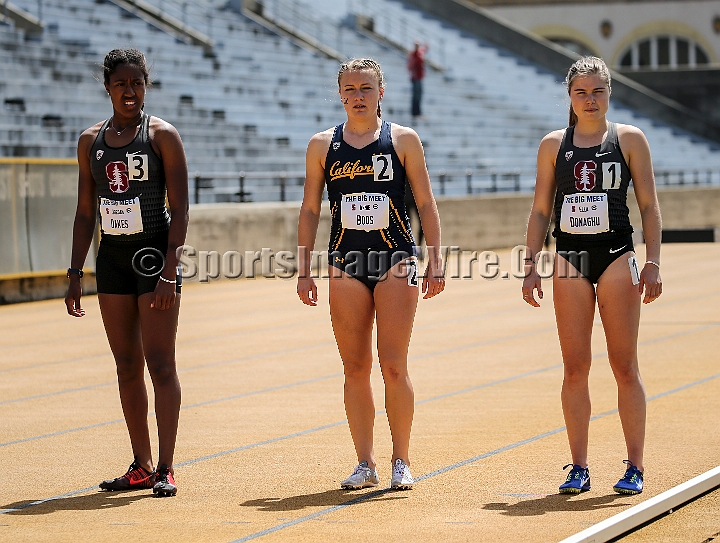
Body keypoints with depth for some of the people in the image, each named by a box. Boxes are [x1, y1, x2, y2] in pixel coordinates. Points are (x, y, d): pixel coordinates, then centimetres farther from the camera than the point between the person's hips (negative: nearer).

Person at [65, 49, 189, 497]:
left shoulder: (162, 135, -5)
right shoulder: (91, 141, 9)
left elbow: (180, 209, -10)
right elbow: (85, 213, 13)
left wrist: (169, 271, -17)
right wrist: (76, 273, 7)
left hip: (154, 254, -5)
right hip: (112, 257, 5)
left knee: (160, 363, -7)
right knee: (127, 366, 7)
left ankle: (165, 468, -5)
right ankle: (141, 466, 14)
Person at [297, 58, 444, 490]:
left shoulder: (404, 139, 3)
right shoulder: (322, 145, 7)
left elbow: (427, 204, 3)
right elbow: (310, 210, 10)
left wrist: (435, 261, -4)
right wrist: (304, 270, 5)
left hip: (396, 260, -2)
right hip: (346, 263, 2)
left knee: (393, 366, -6)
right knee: (355, 368, 2)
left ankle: (402, 461, 5)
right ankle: (365, 463, 9)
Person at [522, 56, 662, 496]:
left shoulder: (630, 139, 3)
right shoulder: (553, 144, 9)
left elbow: (649, 205, 2)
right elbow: (541, 210, 12)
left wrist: (653, 263, -6)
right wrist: (530, 265, 4)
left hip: (617, 256, -2)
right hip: (570, 258, 2)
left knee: (625, 365, -3)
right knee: (575, 367, 1)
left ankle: (635, 467, 3)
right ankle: (579, 467, 7)